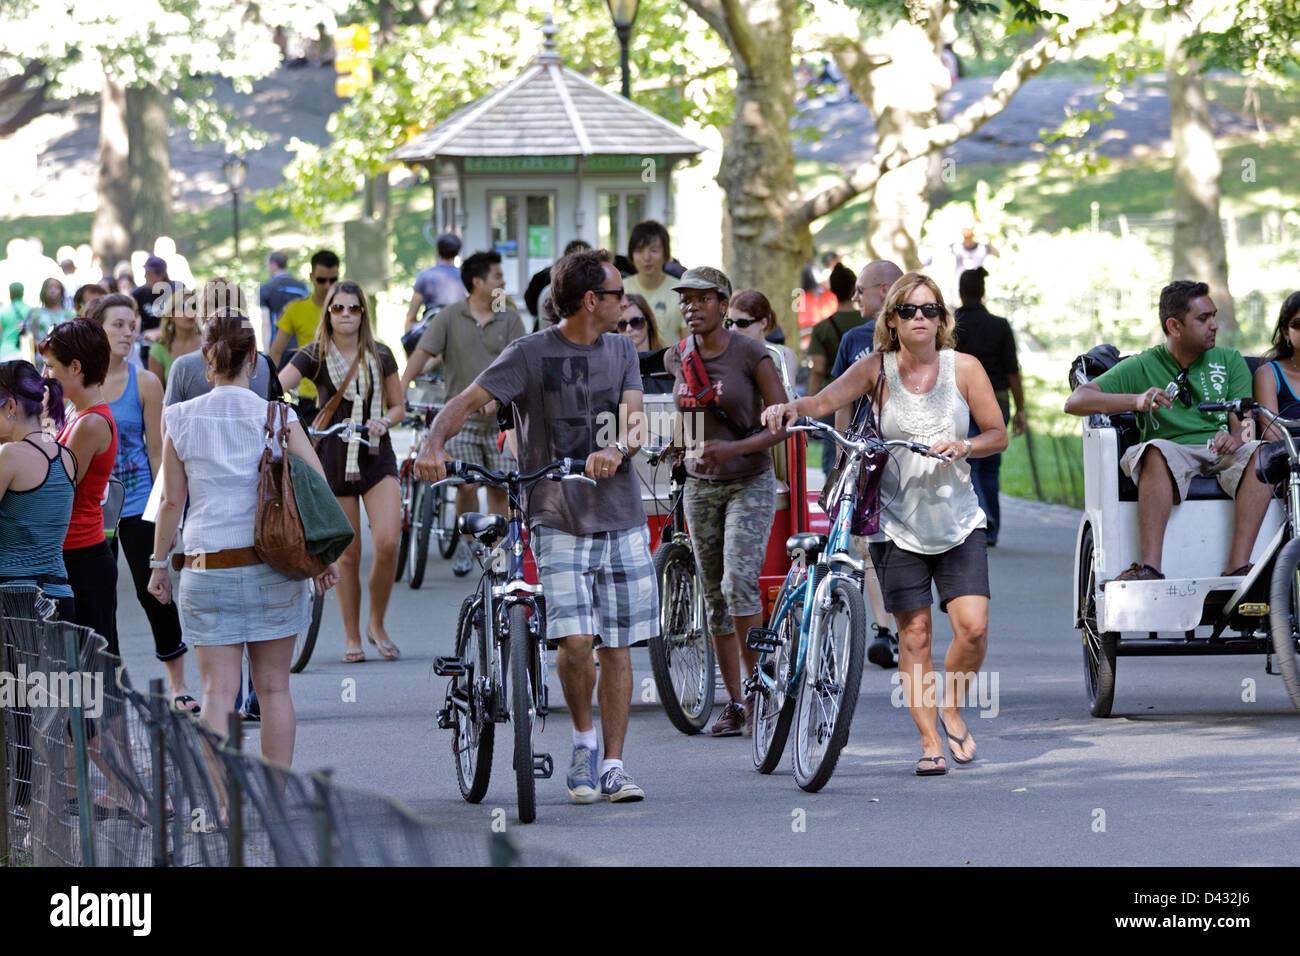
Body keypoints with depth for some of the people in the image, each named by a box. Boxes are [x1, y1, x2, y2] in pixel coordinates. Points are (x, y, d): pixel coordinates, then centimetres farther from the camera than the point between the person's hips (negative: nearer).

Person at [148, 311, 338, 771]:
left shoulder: (181, 419, -1)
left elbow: (171, 501, 2)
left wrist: (159, 564, 12)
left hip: (207, 568, 0)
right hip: (271, 565, 0)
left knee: (218, 692, -1)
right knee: (274, 688, 10)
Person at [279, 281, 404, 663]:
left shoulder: (380, 356, 5)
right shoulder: (314, 356, -2)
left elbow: (398, 406, 13)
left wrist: (385, 421, -8)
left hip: (376, 458, 1)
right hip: (334, 459, -1)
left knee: (388, 542, -14)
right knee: (347, 555, 0)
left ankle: (377, 625, 6)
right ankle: (353, 639, 13)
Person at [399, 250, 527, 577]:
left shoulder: (510, 320, 4)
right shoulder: (450, 318, 1)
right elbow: (422, 353, -4)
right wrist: (400, 390, -17)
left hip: (499, 416, 1)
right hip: (462, 416, -1)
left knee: (499, 486, 3)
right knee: (466, 485, -6)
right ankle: (468, 544, 13)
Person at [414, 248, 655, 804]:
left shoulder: (620, 351, 11)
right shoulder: (531, 354, -3)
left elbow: (633, 418, -1)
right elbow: (469, 401, -11)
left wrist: (619, 449, -24)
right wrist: (434, 442, -30)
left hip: (620, 517, 4)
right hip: (557, 518, -4)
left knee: (616, 647, 3)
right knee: (575, 639, -15)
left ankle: (613, 766, 10)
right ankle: (584, 740, 10)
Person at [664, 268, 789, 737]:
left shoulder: (751, 354, -12)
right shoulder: (677, 359, 3)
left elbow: (784, 422, -12)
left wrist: (733, 449, -23)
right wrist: (682, 445, 12)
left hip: (750, 482, -5)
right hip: (700, 484, 5)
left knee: (740, 583, -20)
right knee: (714, 595, 7)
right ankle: (733, 702, 14)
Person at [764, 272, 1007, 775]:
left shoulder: (963, 368, 0)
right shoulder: (877, 369, -4)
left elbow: (997, 434, 5)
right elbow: (827, 400, -19)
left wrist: (965, 446, -15)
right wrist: (791, 408, -40)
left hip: (958, 520, 1)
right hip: (897, 521, -1)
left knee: (973, 626, -11)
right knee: (914, 633, -1)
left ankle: (952, 710, 15)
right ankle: (930, 741, 9)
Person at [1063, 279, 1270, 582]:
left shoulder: (1230, 361, 16)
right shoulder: (1142, 367, 9)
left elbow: (1245, 427, 7)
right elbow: (1075, 401, 0)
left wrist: (1235, 438, -20)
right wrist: (1137, 401, -17)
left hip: (1223, 455, 2)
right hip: (1172, 460, -2)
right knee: (1158, 451, -36)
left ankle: (1238, 567, -39)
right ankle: (1150, 567, -46)